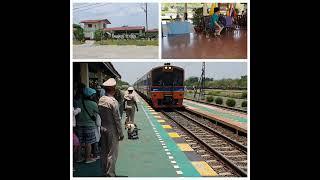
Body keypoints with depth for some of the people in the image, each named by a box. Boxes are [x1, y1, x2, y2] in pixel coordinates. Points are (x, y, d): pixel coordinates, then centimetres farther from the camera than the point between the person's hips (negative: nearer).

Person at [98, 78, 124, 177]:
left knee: (104, 152, 16)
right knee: (112, 153, 4)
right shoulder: (113, 101, -19)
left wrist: (102, 126, 12)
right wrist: (121, 133, -10)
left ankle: (105, 172, 29)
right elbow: (117, 119, -17)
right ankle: (110, 174, 11)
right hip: (112, 130, -7)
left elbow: (100, 115, 4)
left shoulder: (101, 100, 1)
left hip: (103, 128, 7)